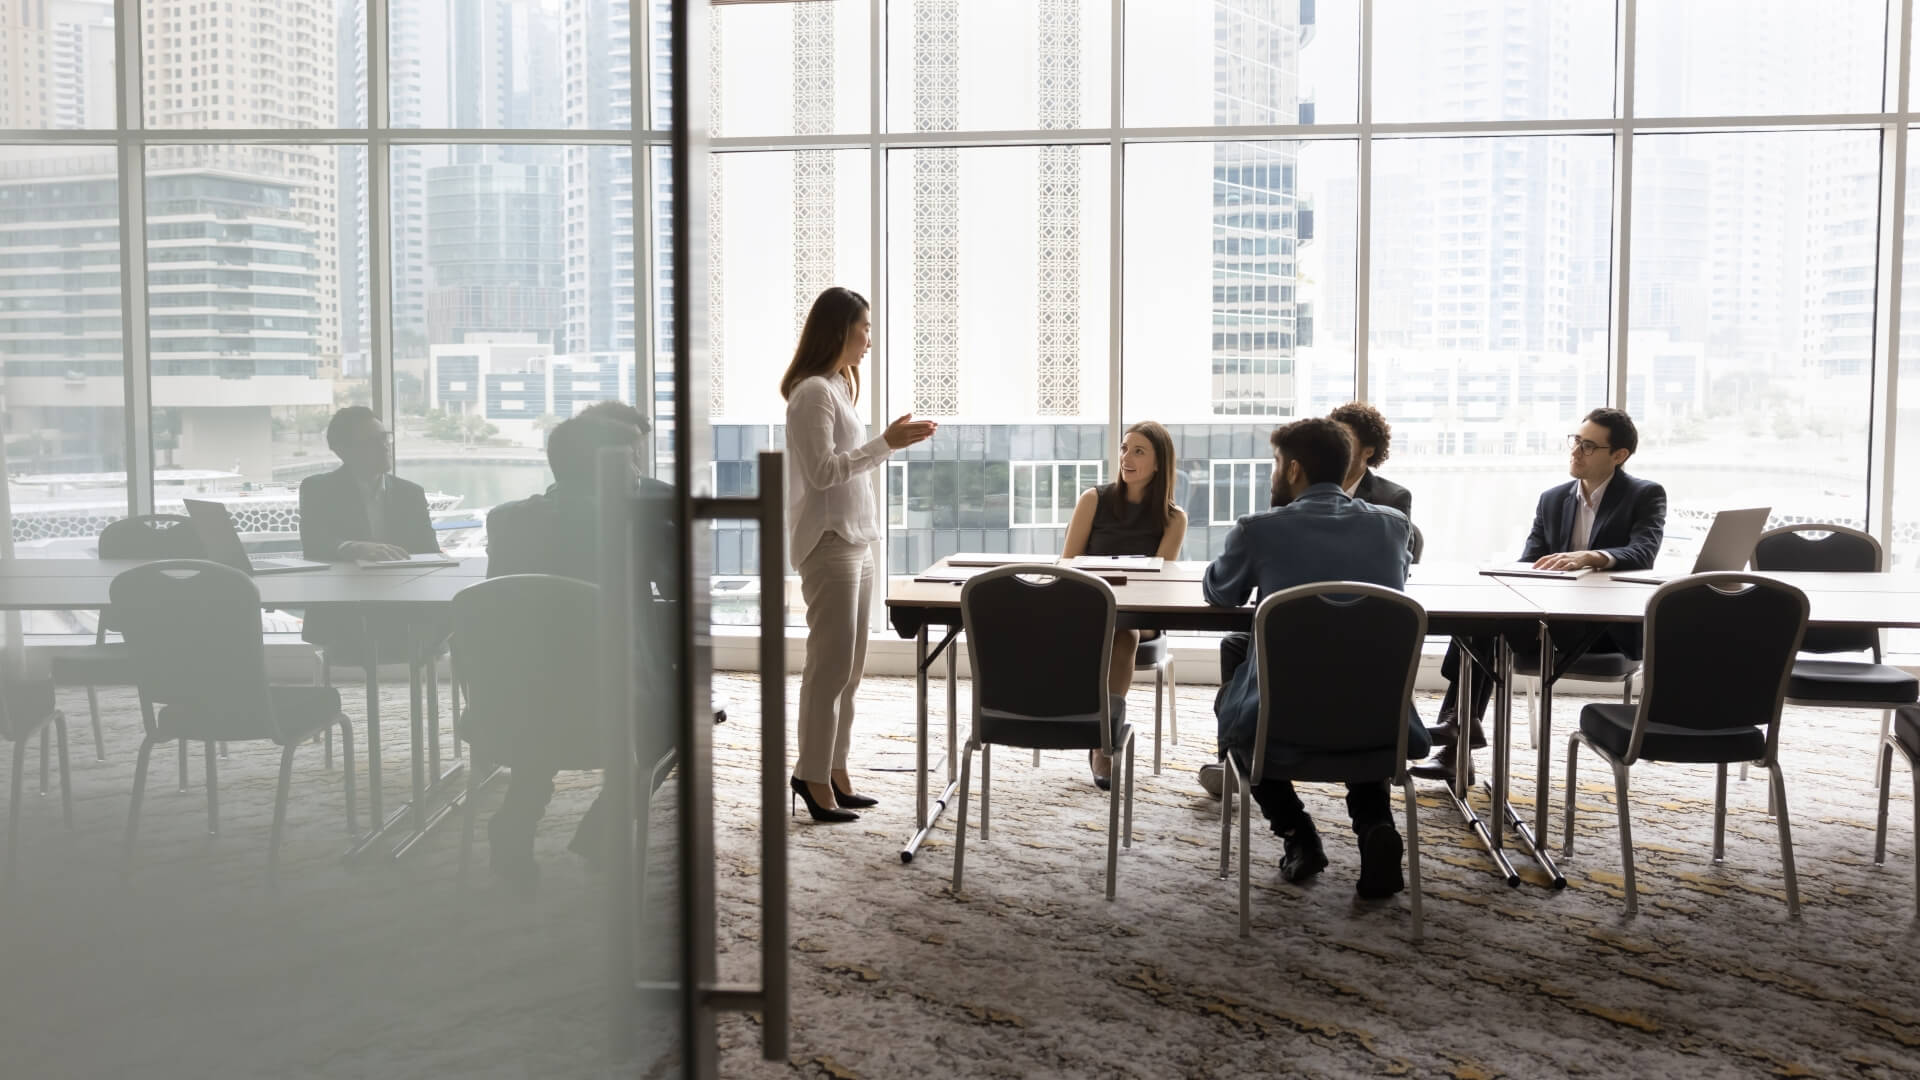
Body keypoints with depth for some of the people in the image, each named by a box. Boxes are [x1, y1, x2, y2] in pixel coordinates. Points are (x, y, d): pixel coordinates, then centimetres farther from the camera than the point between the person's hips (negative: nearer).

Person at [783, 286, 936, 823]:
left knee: (849, 665, 11)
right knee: (832, 664, -7)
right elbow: (823, 471, -19)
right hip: (828, 543, -10)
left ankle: (833, 769, 17)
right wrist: (886, 443, -18)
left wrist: (892, 441, 15)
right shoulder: (813, 392, -13)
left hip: (855, 541, 10)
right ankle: (814, 776, 1)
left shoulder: (838, 387, 17)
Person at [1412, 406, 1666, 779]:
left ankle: (1462, 719, -20)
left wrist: (1589, 557, -37)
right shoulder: (1552, 499, 15)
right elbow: (1529, 564, 8)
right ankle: (1460, 723, -26)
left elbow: (1643, 553, -18)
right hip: (1553, 616, 6)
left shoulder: (1646, 496, 1)